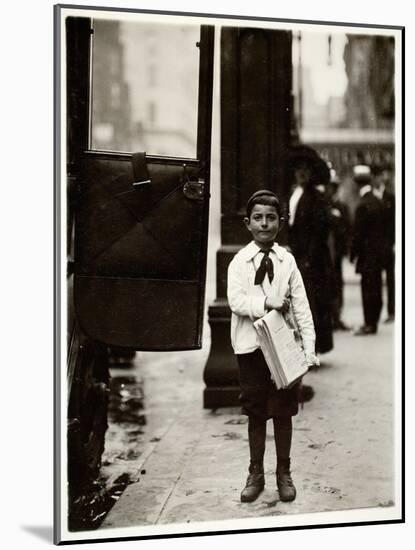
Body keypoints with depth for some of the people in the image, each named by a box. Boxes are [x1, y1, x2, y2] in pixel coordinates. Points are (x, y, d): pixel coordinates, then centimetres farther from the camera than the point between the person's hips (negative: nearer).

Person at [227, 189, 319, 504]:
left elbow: (301, 306, -2)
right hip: (251, 345, -1)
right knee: (256, 412, 8)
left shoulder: (287, 260, -1)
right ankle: (256, 474, 21)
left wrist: (309, 347, -7)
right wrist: (266, 304, -24)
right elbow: (236, 301, -14)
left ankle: (284, 474, 21)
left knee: (283, 410, 8)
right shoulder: (240, 261, -3)